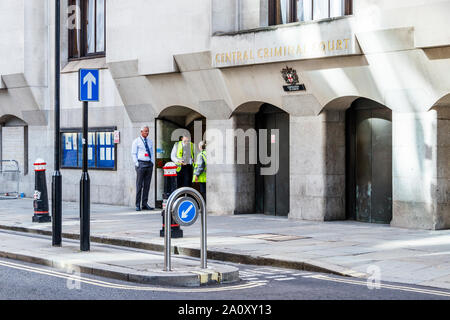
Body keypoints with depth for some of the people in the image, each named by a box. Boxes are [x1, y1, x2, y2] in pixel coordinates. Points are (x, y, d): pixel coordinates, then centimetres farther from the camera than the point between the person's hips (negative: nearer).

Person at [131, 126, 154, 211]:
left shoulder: (150, 141, 16)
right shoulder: (136, 141, 1)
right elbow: (133, 154, 0)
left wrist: (153, 162, 8)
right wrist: (136, 164, -8)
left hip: (149, 164, 5)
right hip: (141, 164, -5)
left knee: (147, 185, 5)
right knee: (139, 185, -5)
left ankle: (145, 204, 10)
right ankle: (138, 205, -1)